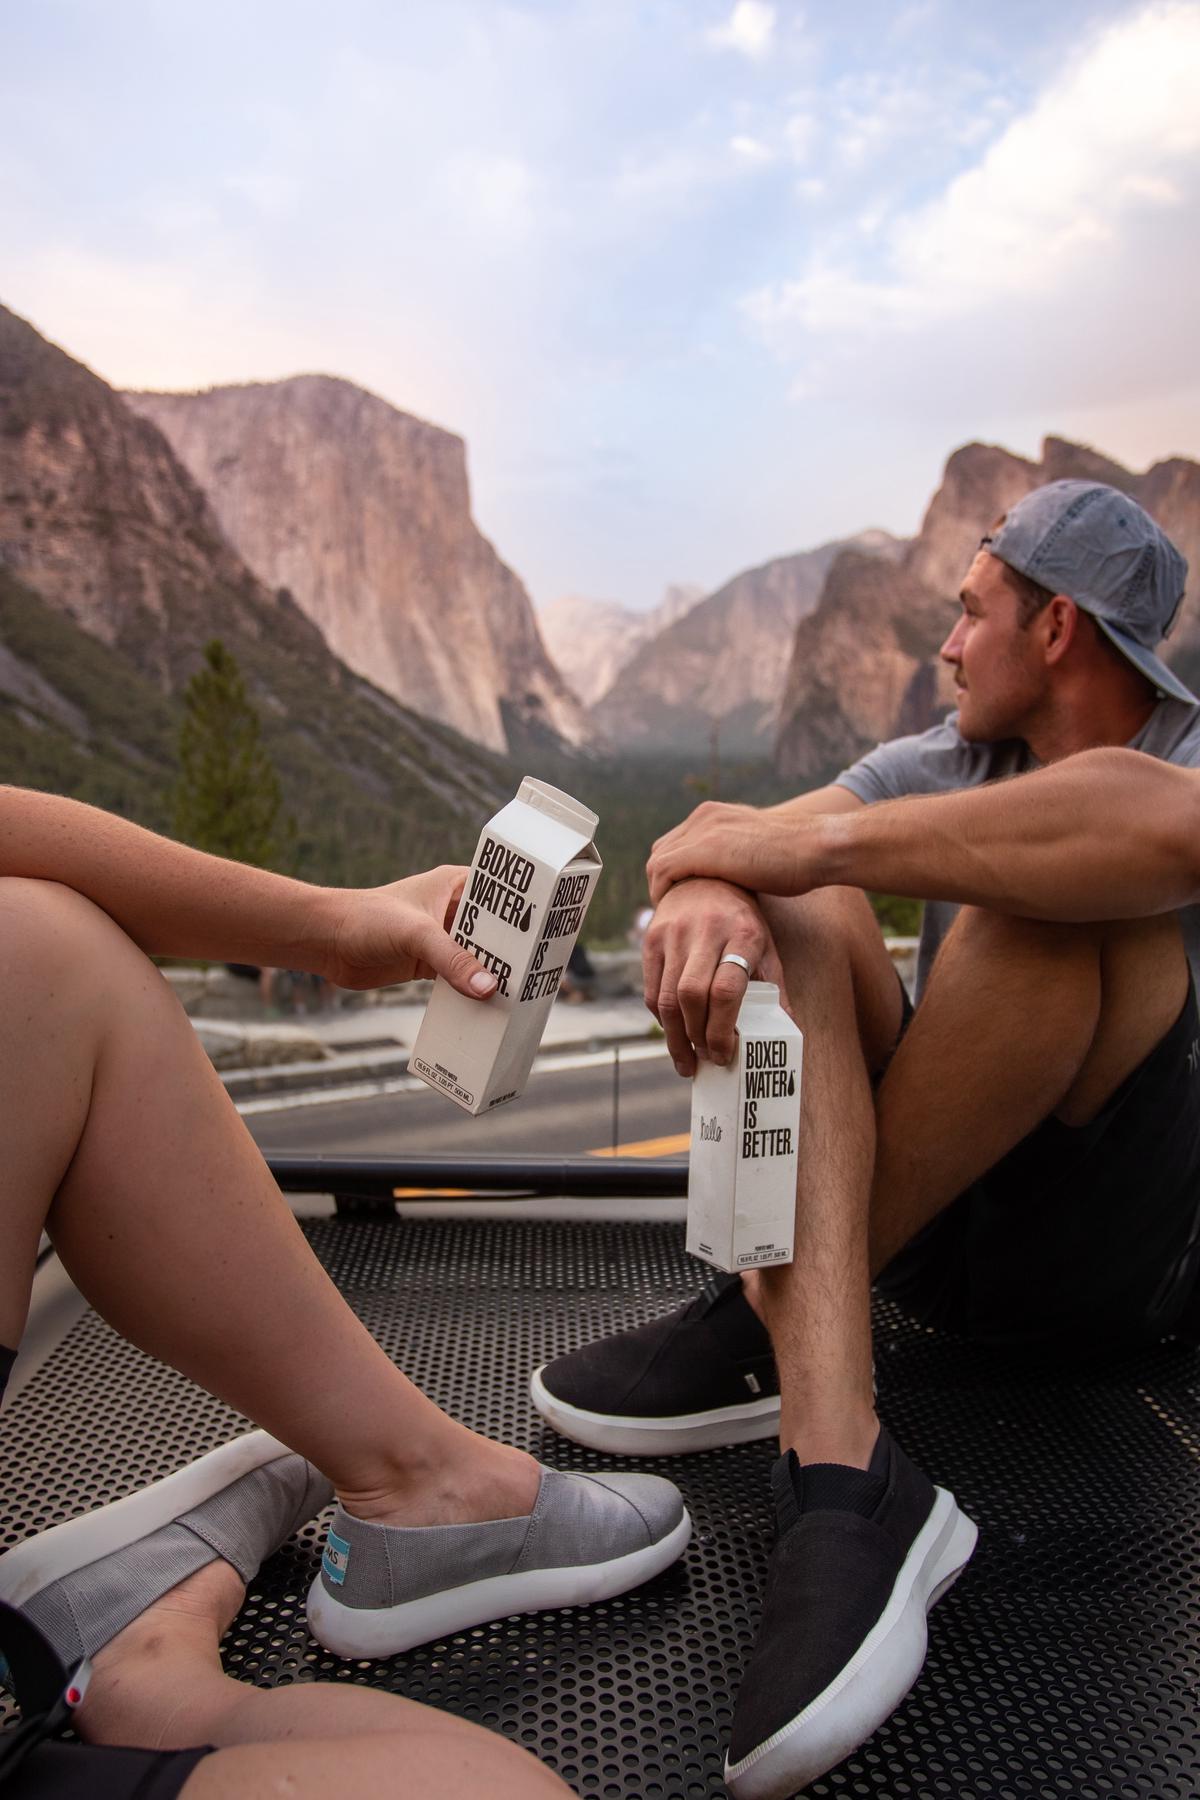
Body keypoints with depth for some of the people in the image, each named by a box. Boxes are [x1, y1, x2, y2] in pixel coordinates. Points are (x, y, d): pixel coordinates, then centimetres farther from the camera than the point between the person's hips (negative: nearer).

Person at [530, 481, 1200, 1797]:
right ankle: (839, 1479, -36)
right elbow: (746, 837, -6)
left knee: (1056, 892, -27)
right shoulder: (949, 763, 11)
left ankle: (760, 1328, -21)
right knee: (796, 915, -19)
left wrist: (805, 842, -32)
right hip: (936, 1231, 5)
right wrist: (707, 884, -32)